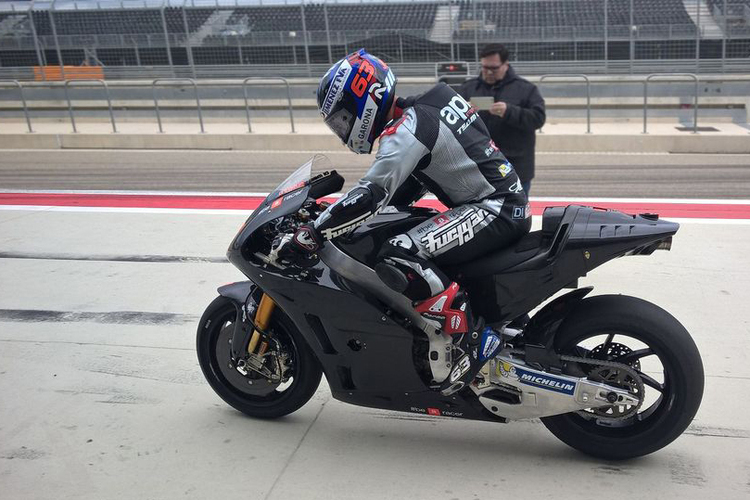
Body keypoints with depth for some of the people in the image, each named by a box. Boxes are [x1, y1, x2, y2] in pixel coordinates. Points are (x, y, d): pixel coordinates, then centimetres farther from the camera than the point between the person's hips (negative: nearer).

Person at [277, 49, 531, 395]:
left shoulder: (405, 129, -16)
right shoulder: (420, 111, 15)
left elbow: (371, 194, -26)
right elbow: (401, 189, 24)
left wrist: (309, 234, -22)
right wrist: (338, 210, 22)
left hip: (494, 208, -11)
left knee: (398, 259, -27)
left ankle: (470, 340, -17)